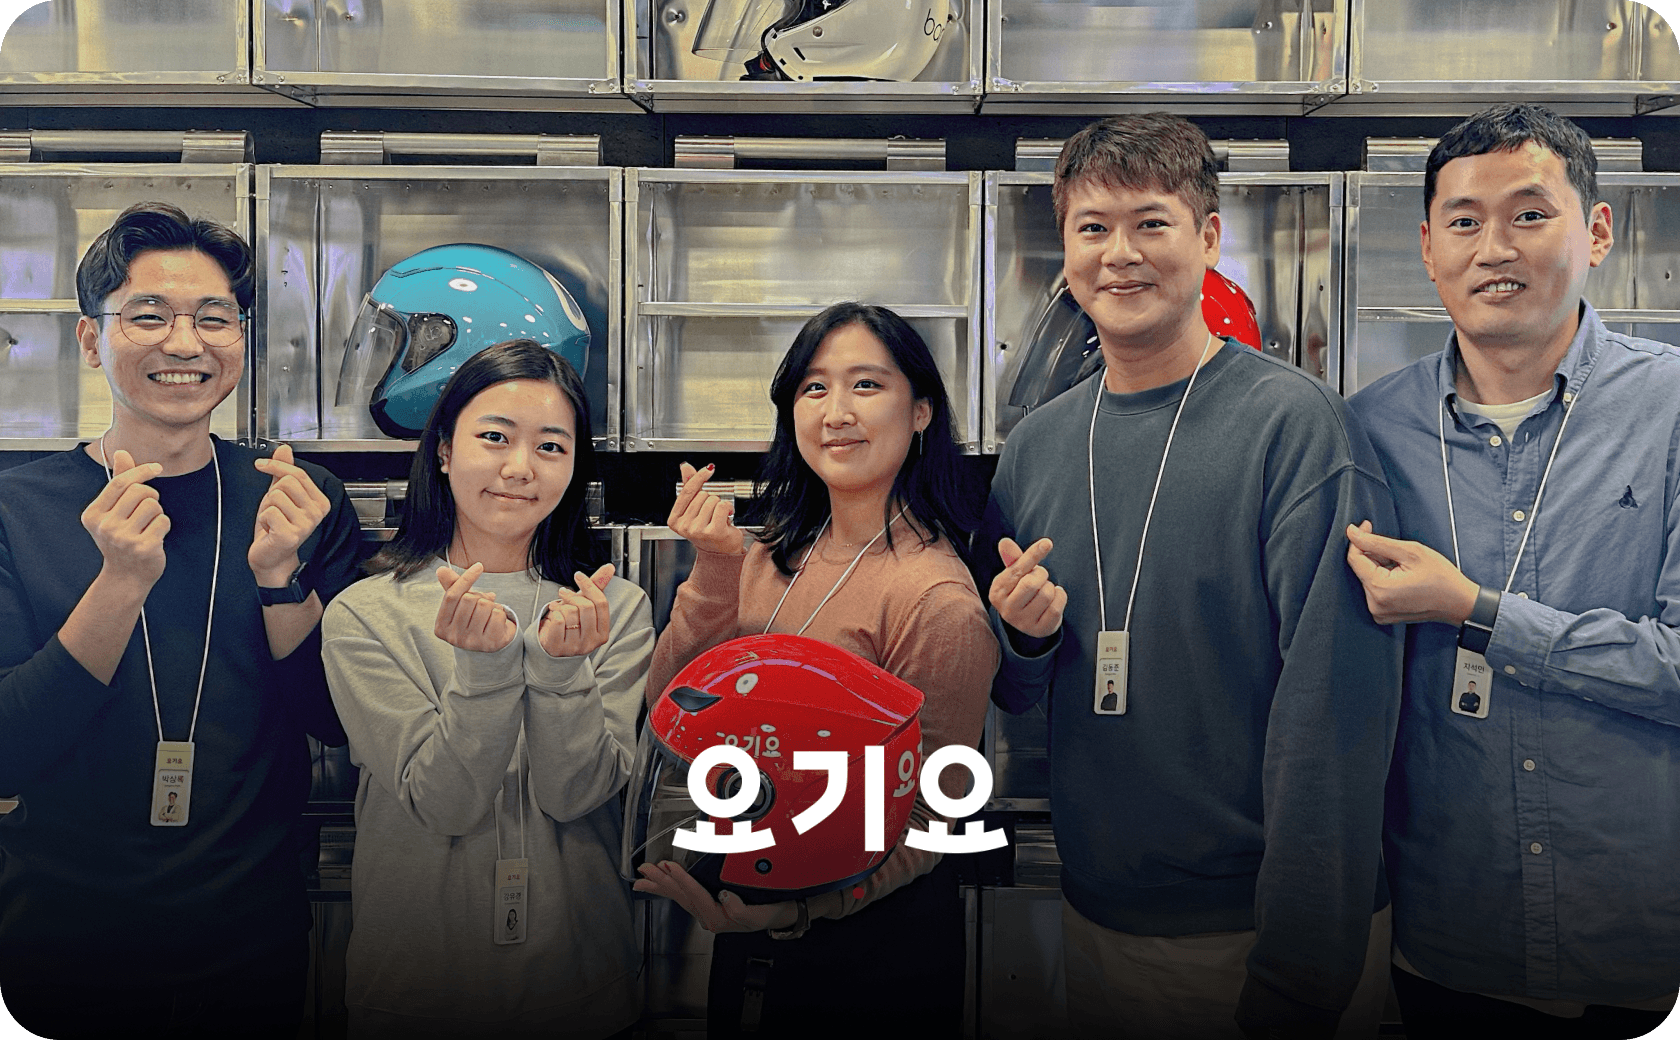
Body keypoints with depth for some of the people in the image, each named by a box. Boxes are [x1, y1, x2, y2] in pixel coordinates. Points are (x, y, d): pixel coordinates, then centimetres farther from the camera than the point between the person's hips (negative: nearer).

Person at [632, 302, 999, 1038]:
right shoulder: (772, 559, -2)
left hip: (873, 945, -6)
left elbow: (920, 828, -18)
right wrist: (714, 571, -16)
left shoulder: (937, 600, -22)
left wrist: (792, 907, -30)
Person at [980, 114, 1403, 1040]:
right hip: (1094, 915, 5)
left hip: (1258, 924, -5)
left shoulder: (1292, 422, -14)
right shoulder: (1034, 446, 3)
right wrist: (1022, 636, -10)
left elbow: (1336, 698, -18)